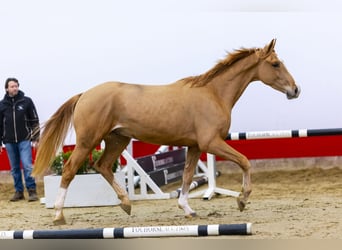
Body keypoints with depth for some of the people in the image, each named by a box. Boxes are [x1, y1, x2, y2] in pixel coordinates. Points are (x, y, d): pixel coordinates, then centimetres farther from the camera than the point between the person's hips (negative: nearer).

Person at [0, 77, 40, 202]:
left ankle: (32, 191, -5)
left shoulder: (26, 101, 1)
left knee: (27, 166, -10)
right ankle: (19, 191, 15)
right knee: (14, 168, 8)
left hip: (24, 140, -2)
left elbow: (34, 121, 4)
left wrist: (35, 139, -2)